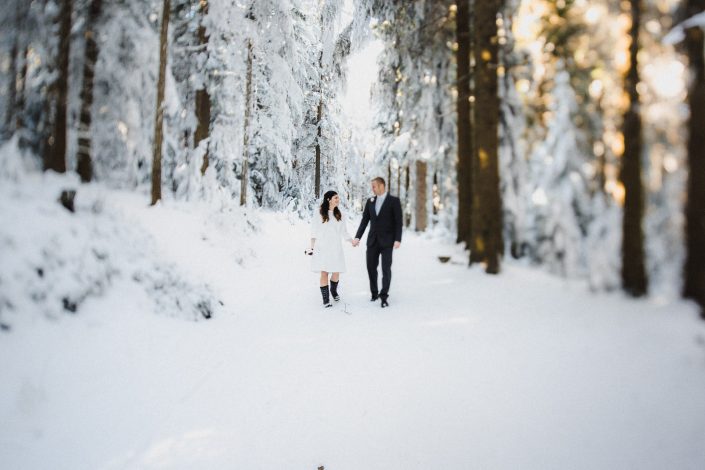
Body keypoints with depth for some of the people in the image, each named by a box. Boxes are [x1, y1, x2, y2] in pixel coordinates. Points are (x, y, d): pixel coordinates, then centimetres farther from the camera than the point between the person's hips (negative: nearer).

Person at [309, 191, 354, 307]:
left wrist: (352, 240, -2)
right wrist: (312, 246, -3)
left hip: (335, 247, 3)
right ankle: (326, 300, 4)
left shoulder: (339, 215, 11)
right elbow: (314, 231, 2)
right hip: (322, 247, -3)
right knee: (324, 273, -5)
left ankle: (333, 290, 29)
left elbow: (344, 232, 13)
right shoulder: (319, 213, 1)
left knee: (336, 272, -1)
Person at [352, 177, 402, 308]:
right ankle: (374, 293, 20)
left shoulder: (394, 201, -5)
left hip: (387, 241, -4)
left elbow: (398, 222, -8)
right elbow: (364, 220, 8)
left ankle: (384, 296, 4)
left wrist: (398, 240, -16)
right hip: (372, 241, 4)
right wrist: (357, 237, -2)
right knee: (371, 267, 5)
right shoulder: (370, 201, 8)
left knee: (386, 269, -5)